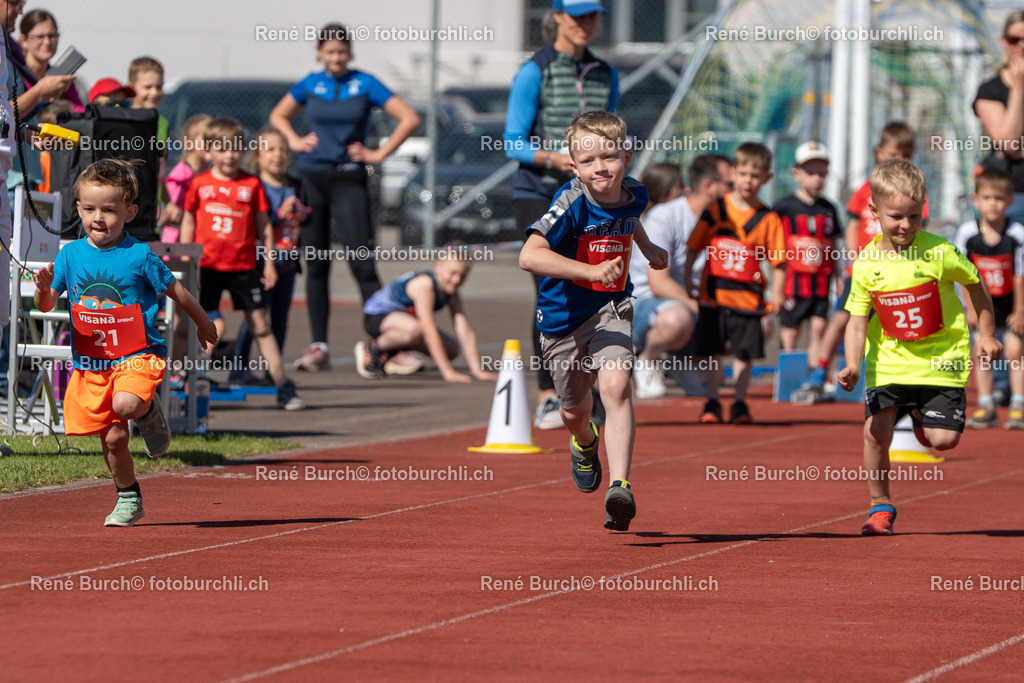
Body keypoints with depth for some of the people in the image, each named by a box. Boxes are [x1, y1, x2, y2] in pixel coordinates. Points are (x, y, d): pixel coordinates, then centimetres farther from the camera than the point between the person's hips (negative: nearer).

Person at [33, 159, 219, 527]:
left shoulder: (139, 256, -9)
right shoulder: (71, 255, 0)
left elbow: (175, 290, 5)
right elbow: (45, 304, 1)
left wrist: (203, 323, 18)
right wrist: (44, 287, -23)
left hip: (138, 355, -3)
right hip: (90, 362, 3)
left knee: (126, 405, -32)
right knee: (113, 437, 4)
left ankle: (151, 413, 4)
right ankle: (128, 499, 26)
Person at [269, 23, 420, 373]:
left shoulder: (365, 84, -1)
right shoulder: (310, 84, 7)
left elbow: (409, 119, -2)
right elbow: (278, 116, 24)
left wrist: (379, 154, -5)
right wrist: (294, 141, 7)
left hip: (348, 179, -3)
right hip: (311, 177, 3)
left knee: (362, 261, -11)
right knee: (316, 263, 5)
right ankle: (318, 346, 9)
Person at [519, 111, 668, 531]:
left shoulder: (634, 196, -8)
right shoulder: (571, 204, -25)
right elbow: (529, 256, -40)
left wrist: (648, 248, 18)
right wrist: (592, 271, -43)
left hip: (610, 308, 1)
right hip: (563, 316, -1)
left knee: (615, 385, -25)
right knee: (574, 410, 17)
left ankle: (620, 487, -30)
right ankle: (585, 442, 55)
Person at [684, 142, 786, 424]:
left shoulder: (768, 219, 0)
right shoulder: (715, 210, 2)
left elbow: (779, 261, 0)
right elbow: (693, 248, 7)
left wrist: (777, 294, -9)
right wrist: (685, 282, 4)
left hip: (747, 298, -1)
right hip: (713, 294, 1)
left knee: (745, 353, 4)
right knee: (713, 353, 5)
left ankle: (740, 404, 16)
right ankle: (712, 403, 15)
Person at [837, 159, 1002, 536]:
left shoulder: (939, 253, -12)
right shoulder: (866, 264, -7)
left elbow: (975, 284, 5)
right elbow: (857, 322, -6)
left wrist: (986, 334, 11)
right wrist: (852, 366, -21)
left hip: (941, 359, -1)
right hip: (889, 360, 1)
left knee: (943, 439, -7)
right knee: (876, 430, -13)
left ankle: (921, 414, 31)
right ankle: (880, 505, 8)